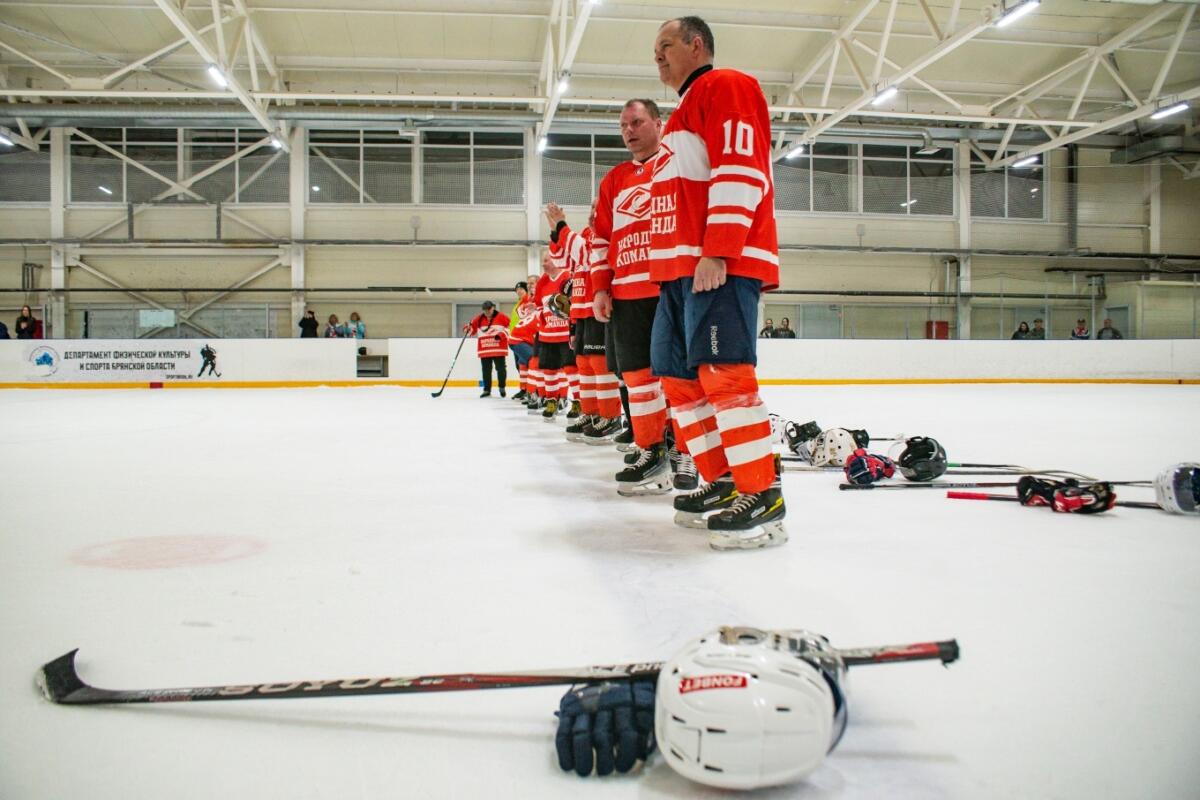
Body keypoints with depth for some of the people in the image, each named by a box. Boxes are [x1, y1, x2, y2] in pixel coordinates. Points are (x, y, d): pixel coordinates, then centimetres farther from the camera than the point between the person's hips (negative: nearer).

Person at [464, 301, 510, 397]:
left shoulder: (501, 317, -1)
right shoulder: (479, 319, 9)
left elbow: (510, 327, -3)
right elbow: (472, 328, 15)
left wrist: (501, 334, -13)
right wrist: (467, 328, -7)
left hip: (499, 349, -3)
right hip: (484, 350, 3)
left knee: (501, 369, 1)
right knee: (486, 370, 6)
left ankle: (502, 388, 18)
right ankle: (487, 390, 14)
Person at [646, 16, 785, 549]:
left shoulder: (726, 87, 0)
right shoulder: (682, 117, 30)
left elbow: (740, 170, -15)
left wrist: (717, 251, -23)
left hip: (723, 264, -10)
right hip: (679, 269, 10)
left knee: (722, 374, -18)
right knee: (679, 378, 7)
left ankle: (763, 497, -16)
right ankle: (723, 481, 14)